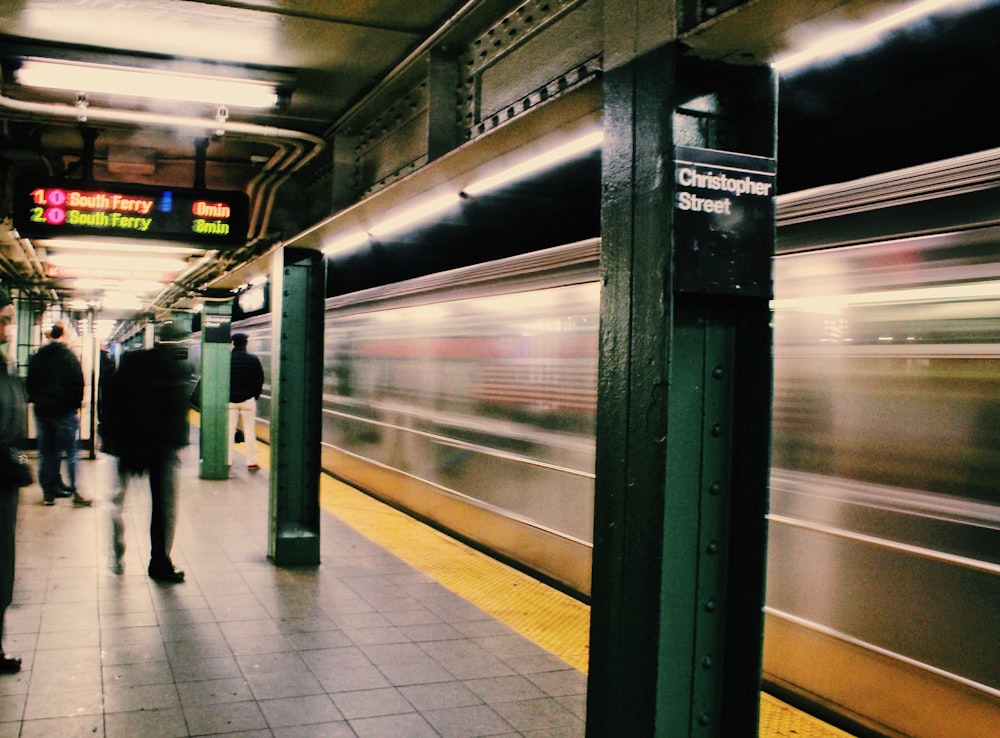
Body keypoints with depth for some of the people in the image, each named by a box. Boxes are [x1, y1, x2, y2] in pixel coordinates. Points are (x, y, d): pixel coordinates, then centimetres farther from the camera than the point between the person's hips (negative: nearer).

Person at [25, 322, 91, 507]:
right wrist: (76, 405, -1)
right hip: (64, 411, -5)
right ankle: (75, 493, -5)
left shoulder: (37, 357, 9)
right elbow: (78, 383, -10)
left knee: (45, 452, 10)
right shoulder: (69, 356, -7)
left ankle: (49, 491, 14)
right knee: (70, 452, -3)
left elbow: (30, 383, 14)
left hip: (42, 411, 5)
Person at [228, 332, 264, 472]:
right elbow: (260, 380, 1)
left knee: (229, 429, 7)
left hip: (230, 400, 1)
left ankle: (227, 461, 7)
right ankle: (251, 462, 2)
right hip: (248, 400, 0)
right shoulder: (253, 359, -4)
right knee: (249, 430, 3)